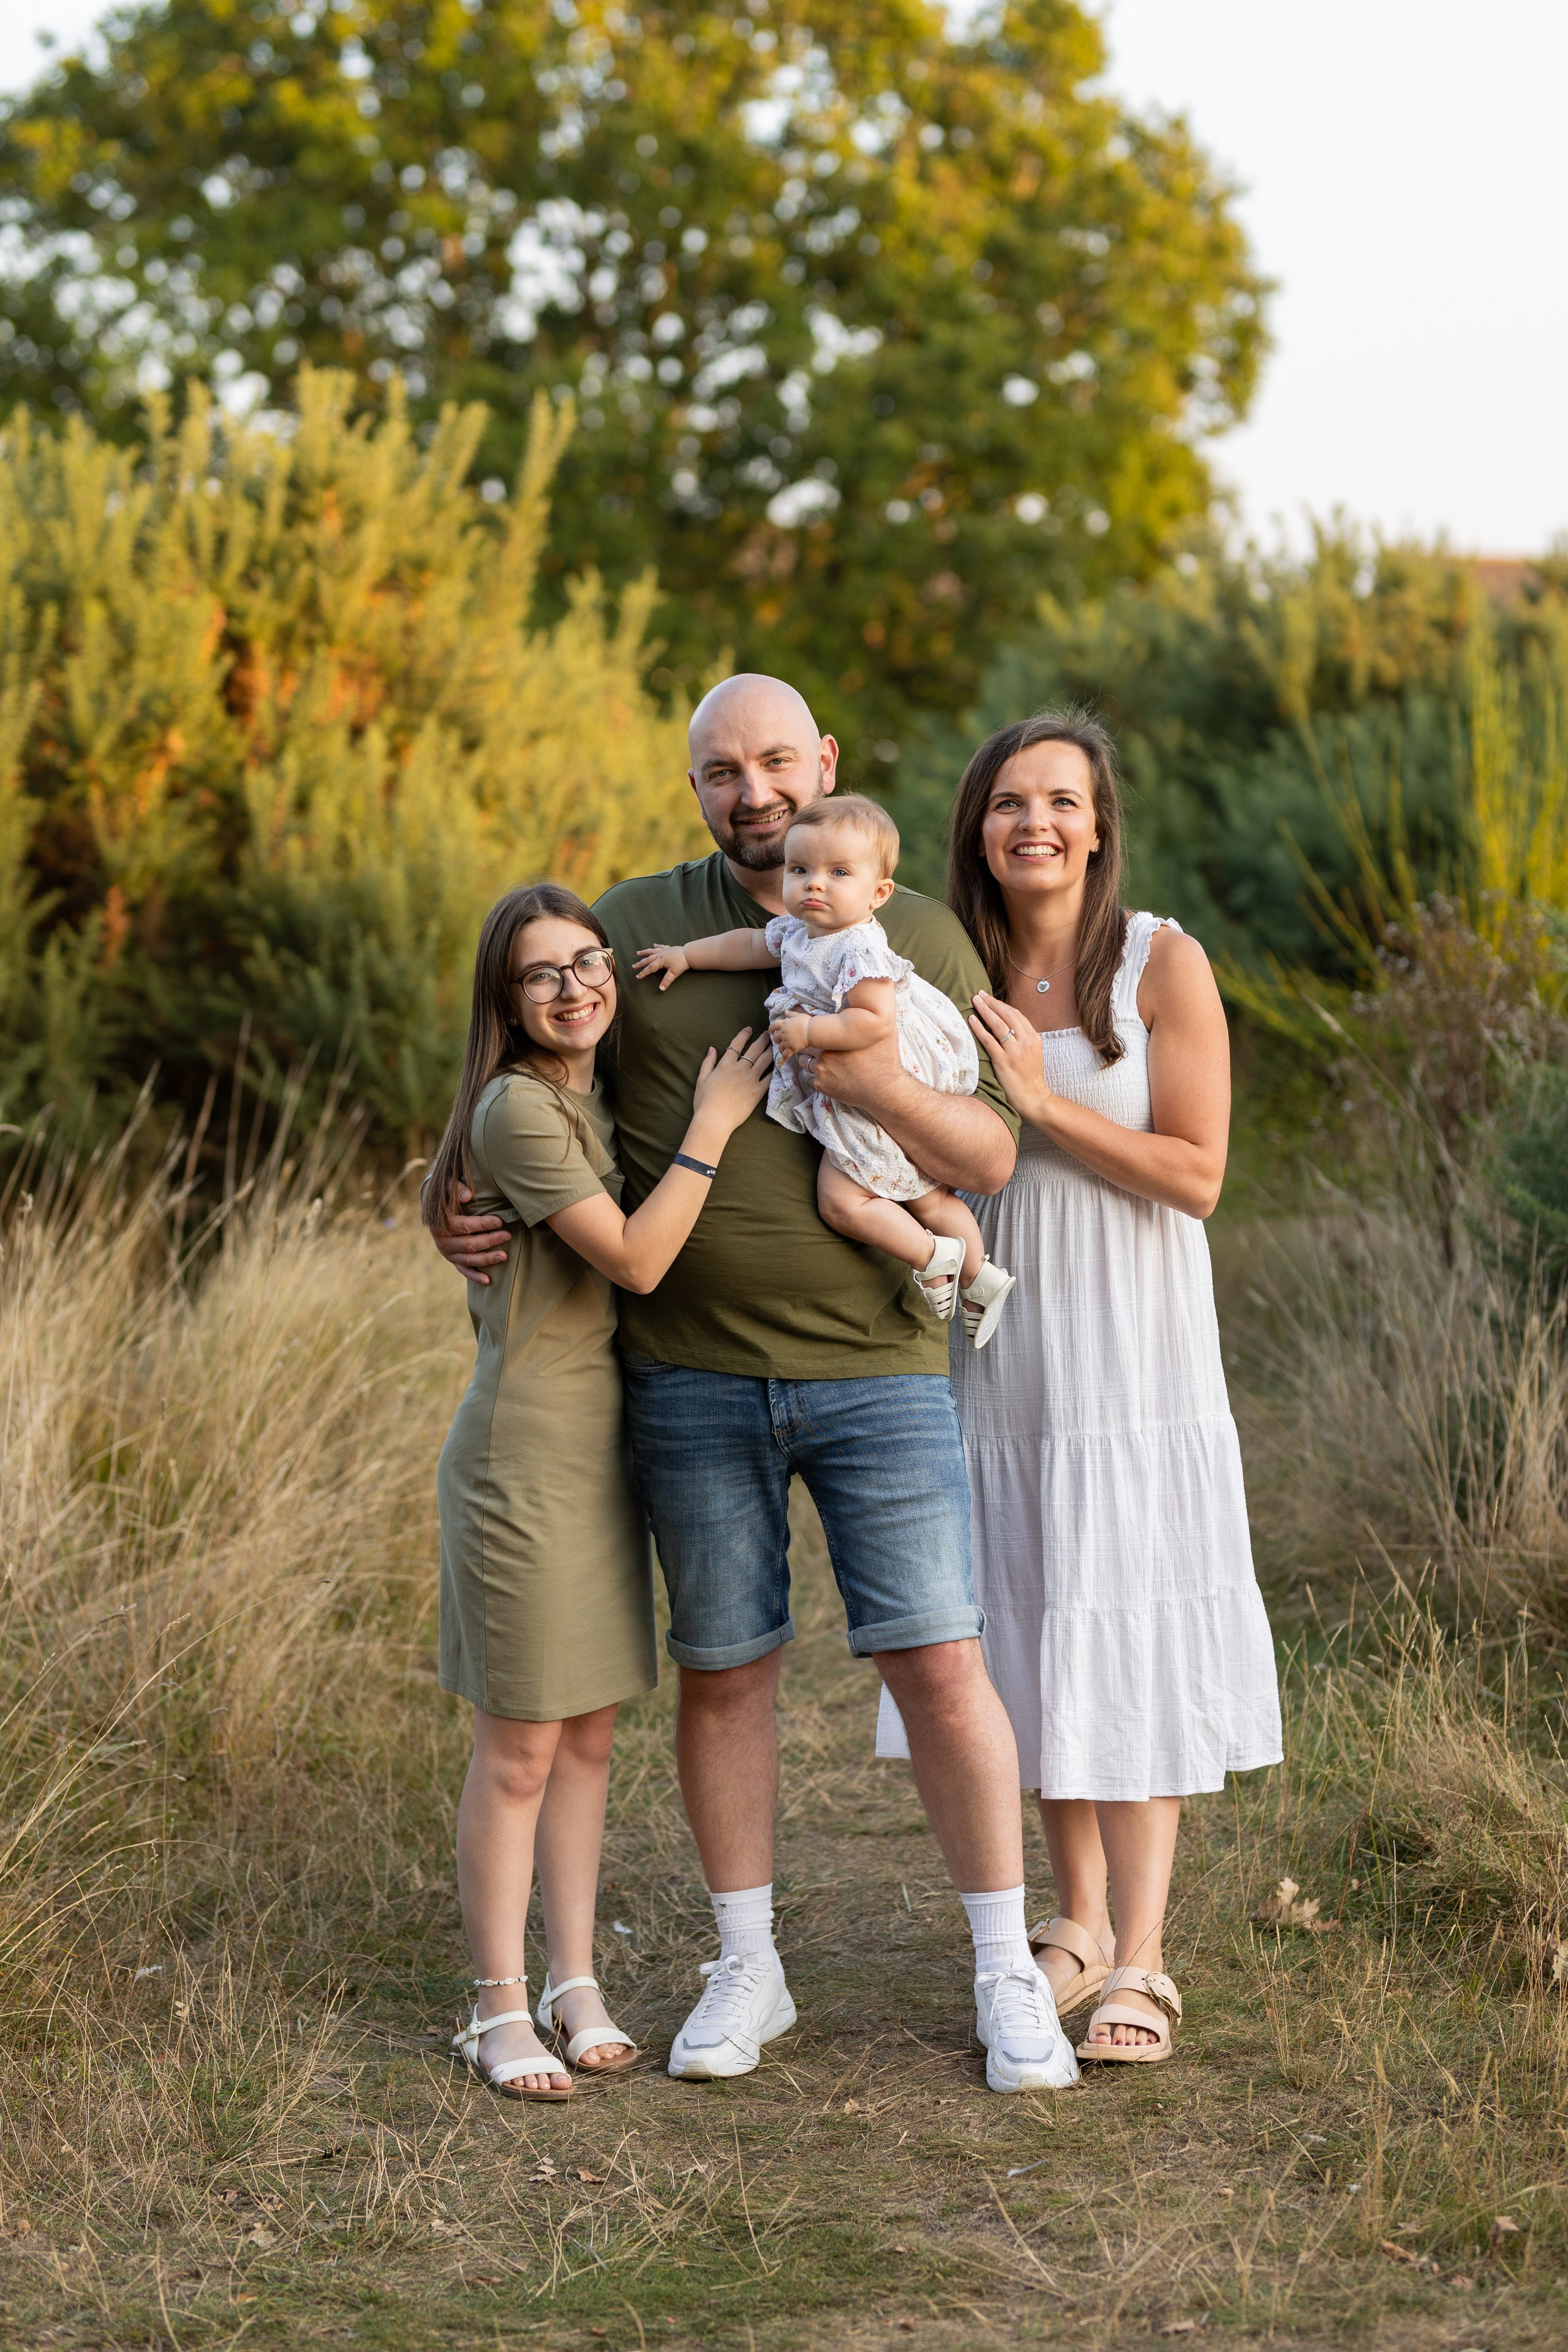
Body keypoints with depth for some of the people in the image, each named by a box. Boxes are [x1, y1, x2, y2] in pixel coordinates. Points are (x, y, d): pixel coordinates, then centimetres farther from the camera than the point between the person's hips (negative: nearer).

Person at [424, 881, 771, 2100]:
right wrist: (711, 1128, -15)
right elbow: (634, 1258, -18)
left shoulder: (599, 1097, 11)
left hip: (602, 1442, 8)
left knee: (590, 1735, 12)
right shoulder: (516, 1108, -16)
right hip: (524, 1453, -8)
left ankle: (577, 1984, 21)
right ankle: (500, 2009, 10)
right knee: (520, 1749, -1)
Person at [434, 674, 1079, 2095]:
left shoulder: (922, 940, 3)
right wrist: (470, 1221, -3)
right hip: (692, 1376, 1)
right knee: (723, 1671, 8)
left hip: (878, 1368, -1)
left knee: (938, 1663, -2)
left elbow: (989, 1157, -2)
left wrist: (879, 1083, -20)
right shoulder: (635, 928, 4)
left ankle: (1009, 1977, 11)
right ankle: (747, 1975, 23)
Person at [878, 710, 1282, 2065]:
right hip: (1001, 1348, 4)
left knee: (1127, 1644, -4)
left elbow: (1197, 1176, -11)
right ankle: (1079, 1926, 25)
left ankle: (1140, 1967, 1)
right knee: (1034, 1643, 10)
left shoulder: (1164, 966, -7)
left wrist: (1046, 1101, -18)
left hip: (1131, 1356, -4)